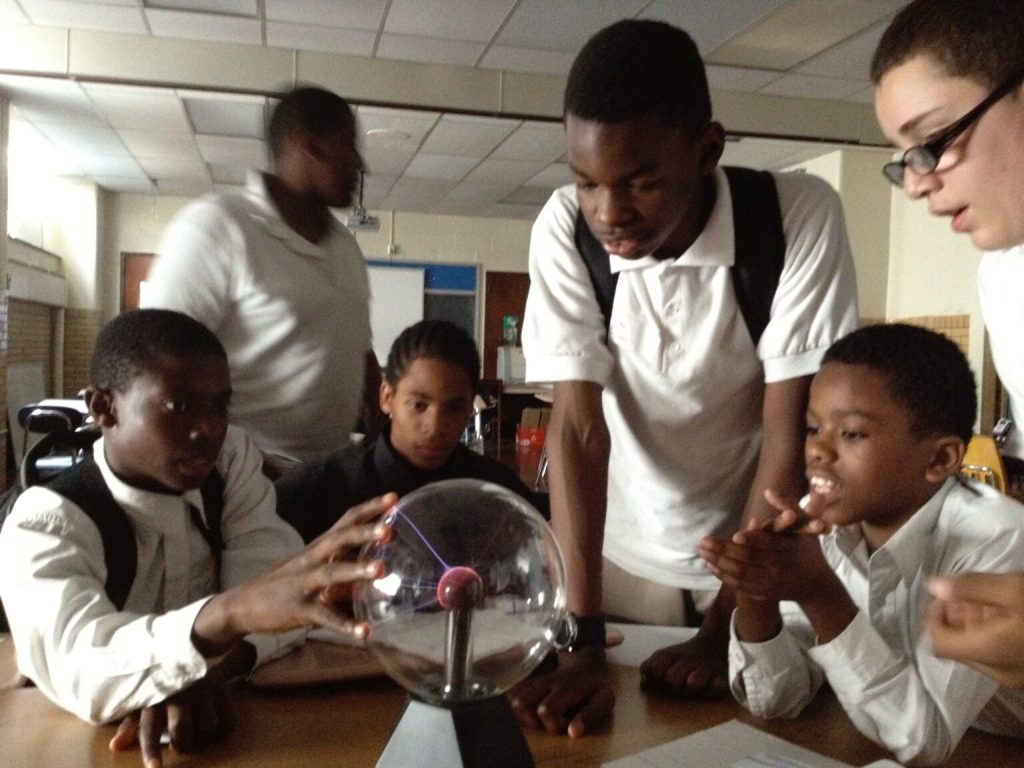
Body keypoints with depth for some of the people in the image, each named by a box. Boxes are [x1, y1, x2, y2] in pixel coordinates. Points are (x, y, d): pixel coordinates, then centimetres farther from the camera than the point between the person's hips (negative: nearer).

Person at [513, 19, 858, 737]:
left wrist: (723, 629, -21)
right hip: (624, 549, 1)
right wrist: (582, 640, -26)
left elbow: (789, 435, -21)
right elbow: (578, 426, -21)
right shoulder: (565, 227, -20)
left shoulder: (801, 214, -24)